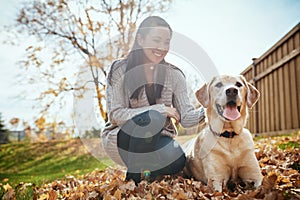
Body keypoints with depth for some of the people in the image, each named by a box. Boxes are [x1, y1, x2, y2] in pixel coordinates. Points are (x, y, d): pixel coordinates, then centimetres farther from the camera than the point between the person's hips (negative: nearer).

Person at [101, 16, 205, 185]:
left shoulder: (174, 75, 0)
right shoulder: (120, 71, -9)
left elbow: (186, 117, -8)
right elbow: (115, 115, -16)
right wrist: (160, 109, -22)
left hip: (157, 140, 3)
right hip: (122, 138, -2)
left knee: (177, 162, -28)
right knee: (152, 117, -33)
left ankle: (146, 172, 6)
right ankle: (134, 174, -12)